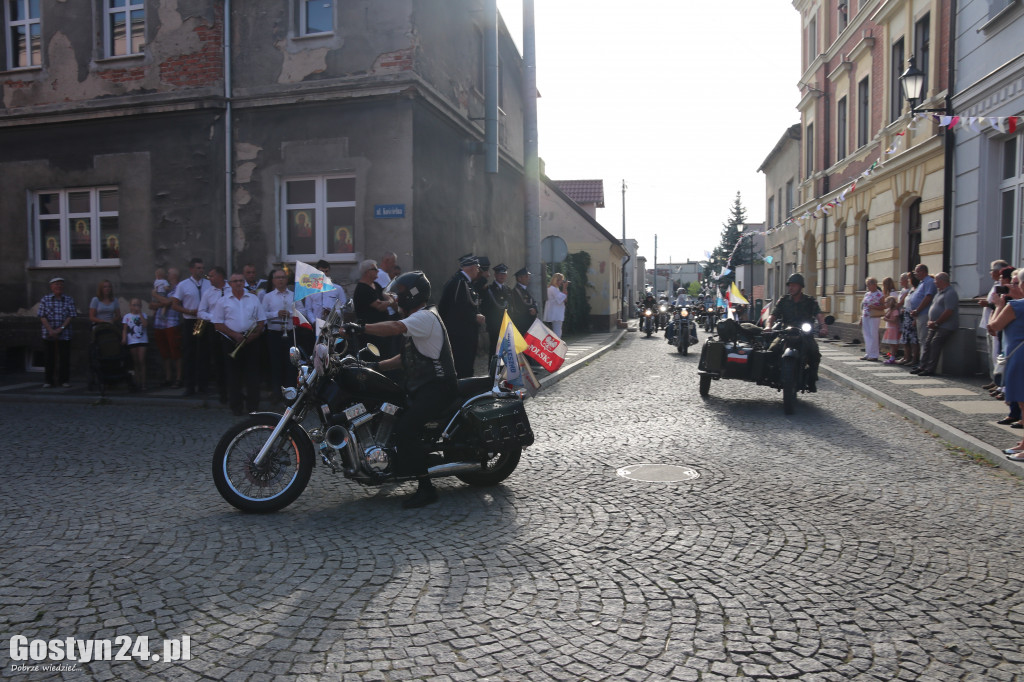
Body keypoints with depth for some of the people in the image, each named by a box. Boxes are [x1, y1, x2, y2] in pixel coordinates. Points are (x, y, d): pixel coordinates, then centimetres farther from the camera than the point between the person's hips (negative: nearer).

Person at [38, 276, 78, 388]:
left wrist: (60, 329, -12)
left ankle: (64, 380, 11)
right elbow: (42, 316, -1)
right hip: (48, 335, 0)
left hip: (65, 335, 0)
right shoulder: (45, 299, 4)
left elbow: (71, 316, -2)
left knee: (64, 358, 2)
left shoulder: (69, 300, 4)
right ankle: (49, 381, 12)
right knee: (49, 358, 4)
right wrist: (50, 330, -12)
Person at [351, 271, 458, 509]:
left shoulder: (425, 317, -12)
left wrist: (361, 328, -35)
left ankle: (426, 488, -18)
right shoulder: (417, 319, 22)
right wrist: (376, 366, 8)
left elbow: (395, 328, -33)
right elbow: (404, 358, 20)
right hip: (423, 387, 11)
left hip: (436, 387, -11)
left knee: (404, 428, -24)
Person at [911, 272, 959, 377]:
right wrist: (930, 321, 6)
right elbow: (934, 307, 22)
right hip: (936, 325, 10)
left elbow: (948, 312, -22)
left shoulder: (950, 293, -14)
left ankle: (930, 369, -17)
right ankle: (923, 367, 3)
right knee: (927, 343, 2)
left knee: (935, 343, -17)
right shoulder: (939, 291, 18)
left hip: (946, 326, -10)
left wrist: (936, 323, -16)